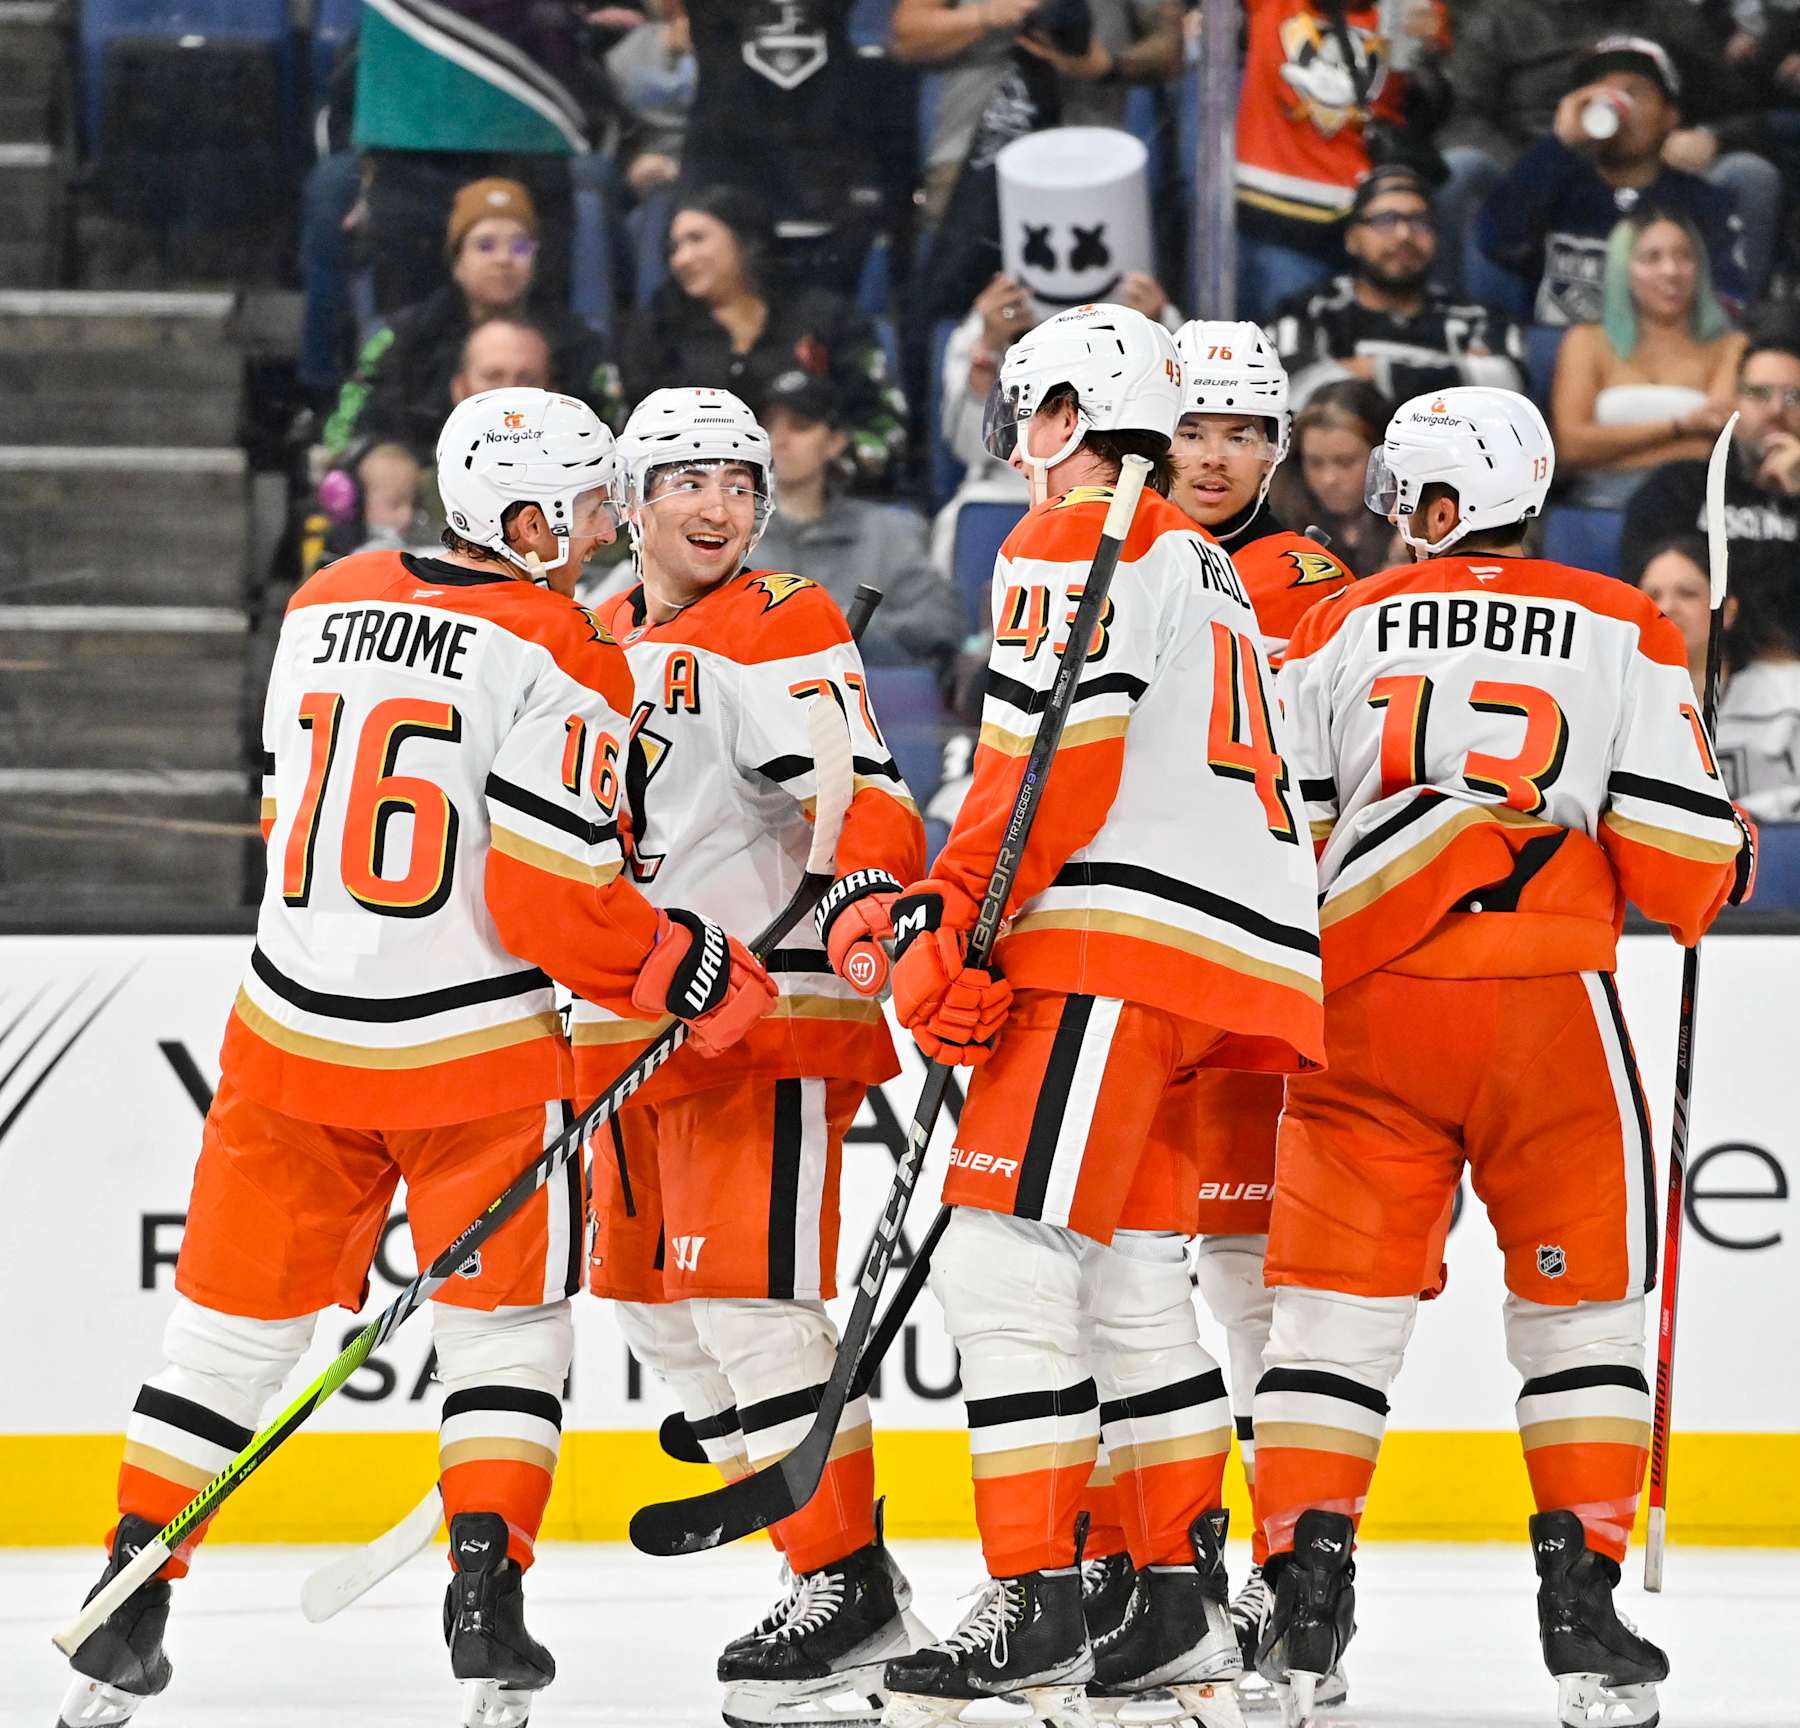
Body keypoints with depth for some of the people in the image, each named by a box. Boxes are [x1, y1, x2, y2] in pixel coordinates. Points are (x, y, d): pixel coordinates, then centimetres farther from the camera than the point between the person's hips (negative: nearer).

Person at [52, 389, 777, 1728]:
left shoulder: (323, 610, 6)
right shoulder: (563, 658, -12)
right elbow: (557, 901, -16)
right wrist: (696, 974, -3)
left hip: (295, 1029, 5)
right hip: (476, 1051, -4)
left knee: (237, 1316, 12)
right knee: (504, 1313, 11)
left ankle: (126, 1607, 12)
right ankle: (488, 1589, -2)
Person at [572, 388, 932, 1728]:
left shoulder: (782, 629, -8)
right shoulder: (598, 642, 16)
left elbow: (862, 792, -22)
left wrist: (869, 885, -40)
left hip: (769, 1008, -9)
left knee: (751, 1288, -16)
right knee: (654, 1297, 8)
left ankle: (853, 1582, -12)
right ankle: (833, 1568, 12)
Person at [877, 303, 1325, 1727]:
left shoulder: (1076, 538, -2)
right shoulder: (1206, 568, 27)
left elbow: (1051, 756, -14)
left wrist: (948, 927, -15)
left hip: (1116, 946, -10)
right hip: (1224, 949, 10)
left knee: (1007, 1260, -12)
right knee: (1126, 1277, 15)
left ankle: (1036, 1609, -17)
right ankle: (1186, 1608, 15)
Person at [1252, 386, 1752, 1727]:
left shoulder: (1342, 630, 4)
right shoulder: (1622, 635, 1)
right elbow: (1683, 858, -3)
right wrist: (1717, 873, 20)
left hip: (1369, 1010, 1)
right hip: (1548, 1010, -1)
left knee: (1339, 1300, 6)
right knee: (1580, 1301, 9)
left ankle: (1307, 1591, 0)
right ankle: (1582, 1602, 3)